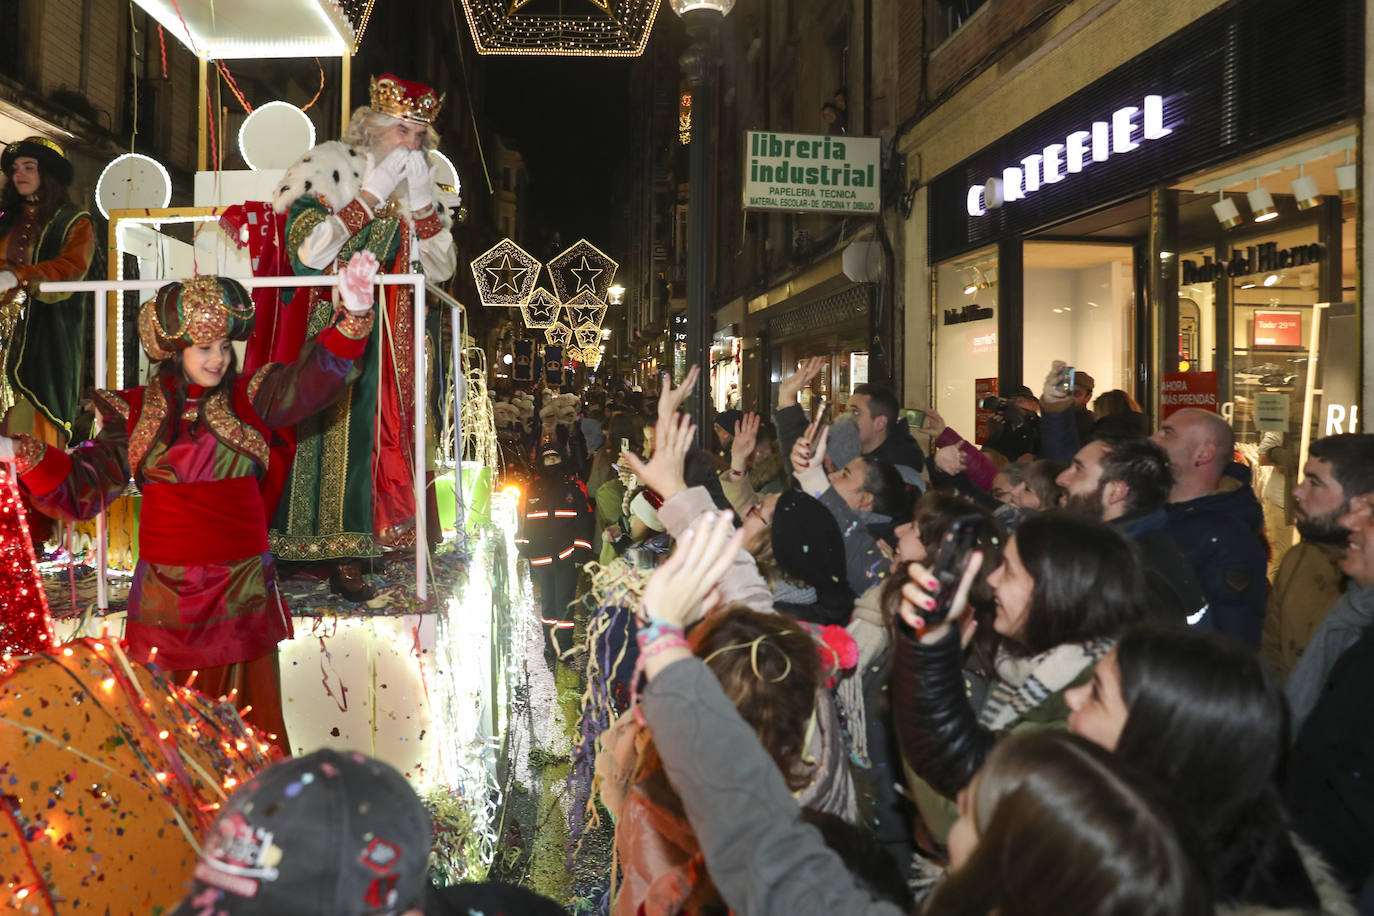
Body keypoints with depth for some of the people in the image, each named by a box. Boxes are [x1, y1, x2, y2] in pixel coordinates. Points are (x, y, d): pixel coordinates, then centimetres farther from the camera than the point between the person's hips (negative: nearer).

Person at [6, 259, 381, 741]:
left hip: (242, 587, 0)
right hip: (165, 588, 1)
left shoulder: (249, 399, 2)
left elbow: (312, 380, -14)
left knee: (246, 714, 6)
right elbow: (82, 488, 3)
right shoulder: (134, 412, 4)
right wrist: (26, 456, -16)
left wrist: (353, 317, -31)